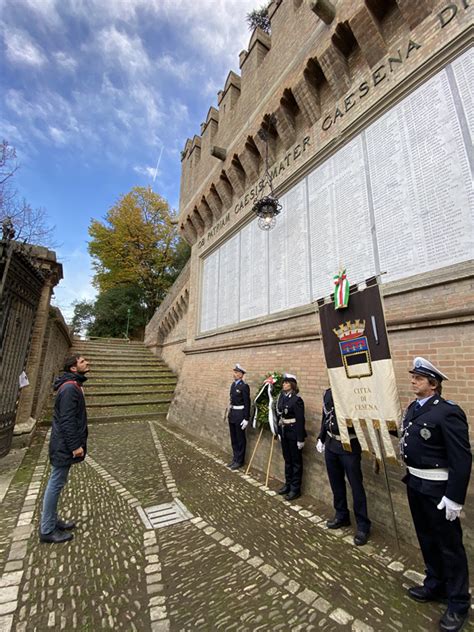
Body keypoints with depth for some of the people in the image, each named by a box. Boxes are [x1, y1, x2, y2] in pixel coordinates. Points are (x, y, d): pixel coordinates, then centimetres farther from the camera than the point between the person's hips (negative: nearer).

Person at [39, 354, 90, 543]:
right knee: (56, 484, 3)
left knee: (56, 483, 19)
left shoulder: (72, 385, 9)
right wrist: (75, 446, -20)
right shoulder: (70, 387, -23)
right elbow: (66, 420, -25)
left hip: (63, 444, 10)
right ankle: (47, 530, 17)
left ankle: (52, 520, 33)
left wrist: (75, 444, 20)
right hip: (64, 445, -10)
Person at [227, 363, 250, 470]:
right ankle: (235, 458, 34)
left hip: (240, 415, -8)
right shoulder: (233, 384, 7)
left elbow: (247, 403, -17)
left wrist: (246, 419, -17)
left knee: (240, 439, 8)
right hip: (232, 414, 8)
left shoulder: (244, 386, -16)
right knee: (233, 438, 18)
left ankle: (239, 461, 23)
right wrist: (230, 413, 15)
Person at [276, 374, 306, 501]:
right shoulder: (281, 397, 2)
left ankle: (296, 489, 22)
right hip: (284, 432, 7)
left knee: (296, 461, 9)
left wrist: (300, 439, -16)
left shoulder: (297, 400, -18)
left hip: (294, 433, -7)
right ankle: (288, 484, 34)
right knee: (287, 459, 19)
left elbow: (300, 420, -17)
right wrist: (279, 432, 11)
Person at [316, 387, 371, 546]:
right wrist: (321, 439, 15)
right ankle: (342, 516, 39)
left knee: (356, 486, 7)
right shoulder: (328, 393, 2)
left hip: (349, 446, -6)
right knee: (336, 483, 19)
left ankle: (363, 525, 26)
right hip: (331, 445, 6)